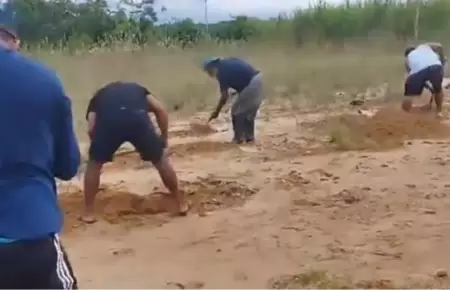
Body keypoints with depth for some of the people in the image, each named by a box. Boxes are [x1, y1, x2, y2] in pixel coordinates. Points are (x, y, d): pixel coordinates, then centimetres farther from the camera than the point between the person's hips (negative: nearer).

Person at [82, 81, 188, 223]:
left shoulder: (99, 96, 37)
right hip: (137, 118, 1)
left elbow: (91, 128, 20)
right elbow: (160, 110, 23)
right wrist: (164, 139, 32)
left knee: (94, 163, 25)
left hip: (108, 120, 0)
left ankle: (89, 212, 28)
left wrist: (100, 149, 36)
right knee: (161, 160, 23)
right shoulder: (137, 88, 40)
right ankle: (181, 203, 33)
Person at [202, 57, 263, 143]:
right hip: (257, 79, 9)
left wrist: (216, 112, 3)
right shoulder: (227, 63, 17)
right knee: (249, 111, 20)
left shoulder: (221, 72, -7)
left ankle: (239, 137, 11)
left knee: (236, 111, 5)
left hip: (251, 84, -9)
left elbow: (224, 96, -7)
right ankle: (249, 136, 25)